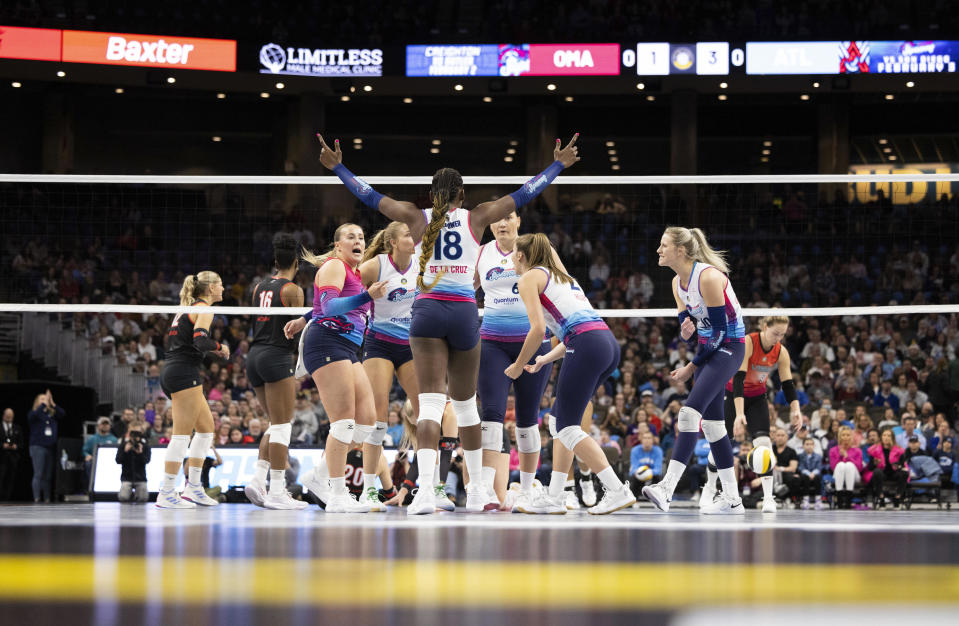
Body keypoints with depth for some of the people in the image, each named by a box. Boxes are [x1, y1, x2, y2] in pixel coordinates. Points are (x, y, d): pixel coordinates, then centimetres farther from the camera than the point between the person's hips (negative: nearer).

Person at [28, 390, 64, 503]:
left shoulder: (52, 414, 13)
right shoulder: (33, 414, 4)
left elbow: (62, 414, -4)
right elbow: (35, 414, -19)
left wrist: (52, 404, -13)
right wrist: (44, 403, -21)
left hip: (51, 447, 4)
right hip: (38, 446, -4)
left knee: (48, 476, 4)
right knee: (38, 474, -9)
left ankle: (47, 499, 5)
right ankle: (37, 498, -10)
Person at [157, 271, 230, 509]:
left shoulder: (188, 307, 21)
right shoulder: (204, 308, -7)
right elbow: (200, 340, -22)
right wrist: (220, 347, -4)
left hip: (171, 373, 10)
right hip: (185, 372, -10)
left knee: (206, 427, 16)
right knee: (182, 433, -10)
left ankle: (193, 487, 16)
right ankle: (166, 494, -14)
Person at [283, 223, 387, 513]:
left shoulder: (355, 273, 22)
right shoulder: (334, 266, -6)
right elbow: (329, 306, -21)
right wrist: (367, 297, -32)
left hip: (347, 351, 9)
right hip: (327, 343, -9)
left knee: (366, 420, 0)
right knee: (344, 421, -15)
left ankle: (319, 477, 10)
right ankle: (337, 496, -14)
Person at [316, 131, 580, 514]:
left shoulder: (416, 218, 7)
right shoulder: (477, 217, 7)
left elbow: (370, 196, 13)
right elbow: (525, 195, 15)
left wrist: (337, 167, 25)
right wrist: (558, 165, 27)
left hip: (427, 310, 0)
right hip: (465, 312, 0)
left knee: (430, 403, -8)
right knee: (466, 403, 15)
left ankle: (426, 489, -26)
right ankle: (477, 490, 24)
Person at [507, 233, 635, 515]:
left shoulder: (529, 278, 5)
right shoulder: (563, 278, 30)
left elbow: (538, 329, -7)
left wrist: (519, 365, 5)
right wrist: (544, 360, 31)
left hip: (586, 348, -8)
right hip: (609, 343, 9)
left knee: (567, 426, -4)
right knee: (560, 418, 16)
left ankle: (618, 491, -13)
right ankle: (554, 497, 13)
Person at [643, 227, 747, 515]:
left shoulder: (708, 277, -21)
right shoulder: (678, 283, 5)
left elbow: (719, 329, -20)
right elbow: (687, 329, 10)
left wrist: (691, 367, -14)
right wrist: (685, 333, -16)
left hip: (729, 347, -9)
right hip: (710, 347, 9)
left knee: (690, 410, -22)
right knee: (711, 421, 6)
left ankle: (667, 487, -31)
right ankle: (732, 498, 11)